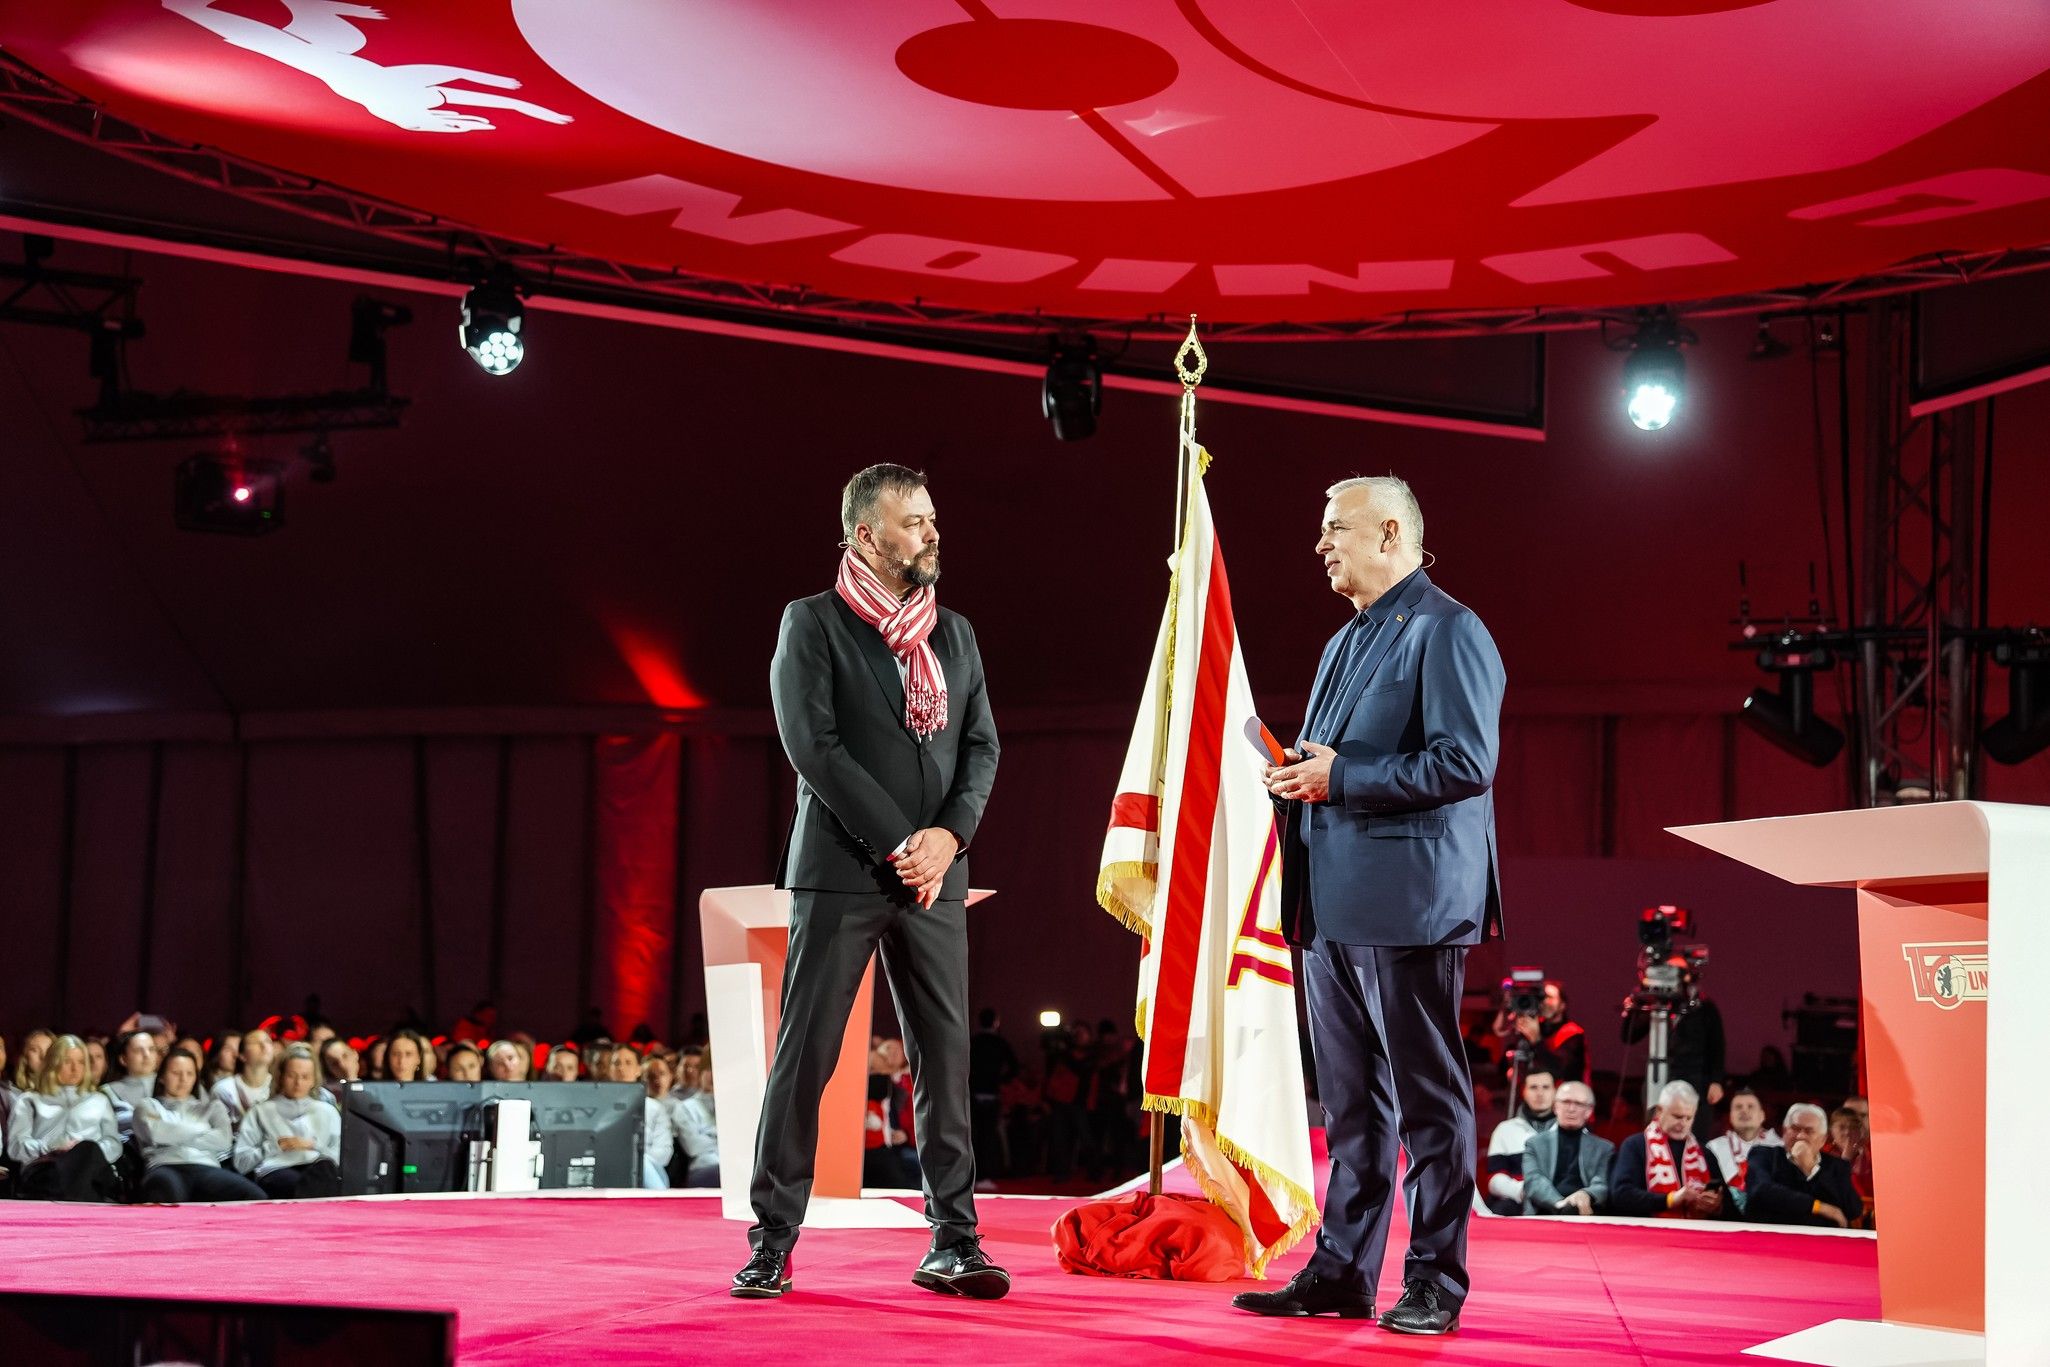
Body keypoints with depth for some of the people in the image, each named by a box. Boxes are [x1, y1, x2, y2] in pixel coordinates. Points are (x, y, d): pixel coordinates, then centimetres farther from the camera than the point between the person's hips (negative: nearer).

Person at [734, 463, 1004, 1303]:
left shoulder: (954, 633, 15)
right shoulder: (813, 624, 0)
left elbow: (981, 745, 10)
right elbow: (812, 745, -10)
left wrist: (948, 835, -8)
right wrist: (897, 845, -13)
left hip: (934, 877, 4)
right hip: (841, 872, -4)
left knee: (945, 1057, 2)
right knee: (804, 1056, -3)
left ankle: (953, 1243, 7)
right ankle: (773, 1241, 3)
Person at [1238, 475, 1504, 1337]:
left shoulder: (1447, 632, -7)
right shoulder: (1345, 643, 22)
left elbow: (1466, 761, -18)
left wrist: (1341, 778, -17)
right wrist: (1298, 777, 8)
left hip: (1408, 903, -9)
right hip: (1335, 905, 9)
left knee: (1427, 1097, -2)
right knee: (1350, 1102, 12)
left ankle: (1435, 1283, 4)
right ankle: (1341, 1270, 17)